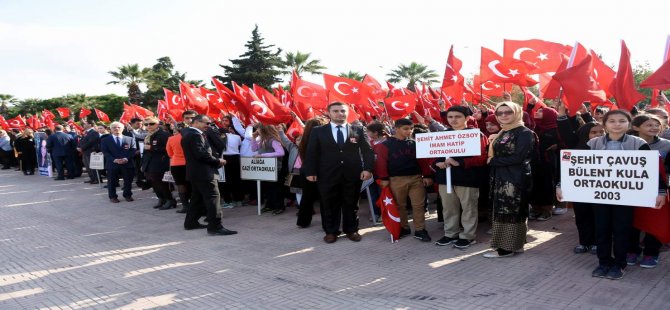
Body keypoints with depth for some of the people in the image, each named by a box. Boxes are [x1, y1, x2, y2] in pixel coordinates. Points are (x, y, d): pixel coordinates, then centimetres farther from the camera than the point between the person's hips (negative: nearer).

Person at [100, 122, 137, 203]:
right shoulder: (105, 140, 8)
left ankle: (127, 195, 21)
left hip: (127, 164, 1)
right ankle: (113, 197, 17)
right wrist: (114, 159, -17)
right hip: (112, 164, -1)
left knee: (128, 181, 6)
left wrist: (126, 158, -15)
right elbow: (105, 152, -2)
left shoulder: (130, 139, 11)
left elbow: (133, 150, 2)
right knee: (112, 182, 5)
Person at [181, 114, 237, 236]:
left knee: (197, 198, 19)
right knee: (213, 197, -10)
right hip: (203, 172, -11)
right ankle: (215, 226, -12)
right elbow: (201, 154, -24)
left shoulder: (188, 133, 15)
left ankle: (190, 222, 27)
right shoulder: (195, 135, -17)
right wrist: (218, 161, -12)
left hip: (195, 172, 11)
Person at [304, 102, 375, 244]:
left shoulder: (358, 131, 6)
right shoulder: (318, 131, 5)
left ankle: (351, 230, 24)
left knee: (351, 204, 10)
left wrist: (367, 168, -8)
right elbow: (311, 153, 3)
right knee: (329, 205, 7)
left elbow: (368, 151, 4)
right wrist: (310, 172, -6)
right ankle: (330, 231, 20)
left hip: (352, 175, 1)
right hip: (327, 175, 0)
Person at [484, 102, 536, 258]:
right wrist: (492, 143, 0)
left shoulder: (525, 133, -10)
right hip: (500, 177, 9)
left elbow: (517, 158, -20)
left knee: (511, 210, -3)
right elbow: (492, 155, 16)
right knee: (502, 210, 11)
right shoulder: (501, 133, 15)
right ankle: (514, 244, 21)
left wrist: (493, 161, -12)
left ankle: (507, 247, 5)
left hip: (515, 178, -9)